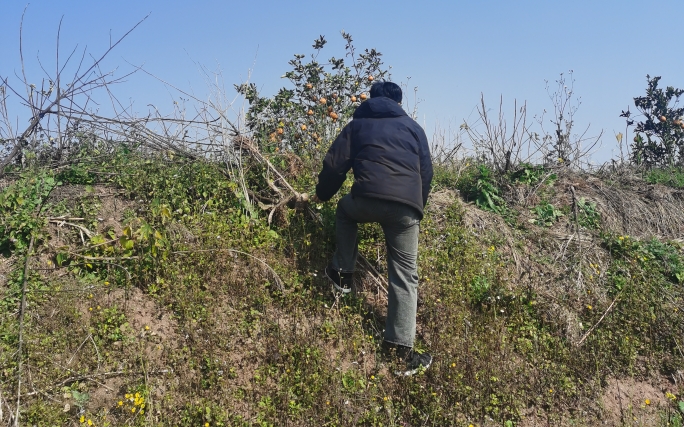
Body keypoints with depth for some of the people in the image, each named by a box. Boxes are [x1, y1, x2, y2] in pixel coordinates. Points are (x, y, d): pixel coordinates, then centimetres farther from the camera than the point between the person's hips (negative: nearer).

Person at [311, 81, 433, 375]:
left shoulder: (358, 124, 20)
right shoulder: (413, 128, 24)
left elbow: (335, 165, 14)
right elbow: (426, 173, 20)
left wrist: (322, 194, 29)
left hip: (368, 200, -1)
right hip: (406, 208, 1)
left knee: (345, 211, 35)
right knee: (405, 274, 6)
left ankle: (342, 273, 29)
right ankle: (400, 347, 0)